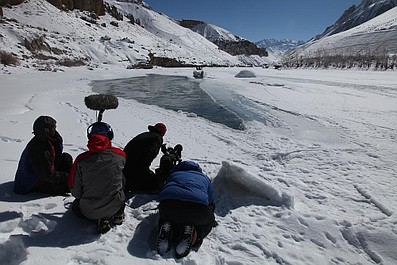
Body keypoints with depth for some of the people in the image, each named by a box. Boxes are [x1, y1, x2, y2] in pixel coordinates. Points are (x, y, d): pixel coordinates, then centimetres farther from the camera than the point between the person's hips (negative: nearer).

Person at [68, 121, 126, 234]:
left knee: (75, 206, 33)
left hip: (89, 211, -1)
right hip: (116, 206, 1)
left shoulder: (81, 159, -16)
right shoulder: (120, 155, -13)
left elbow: (75, 190, -6)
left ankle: (100, 219, 7)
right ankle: (117, 214, 19)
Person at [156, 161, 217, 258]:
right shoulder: (205, 178, 37)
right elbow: (211, 202, 37)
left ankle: (167, 232, 2)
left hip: (168, 203, 2)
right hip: (198, 206, -1)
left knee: (164, 217, 37)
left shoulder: (173, 174, 39)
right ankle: (193, 235, -1)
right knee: (209, 221, 30)